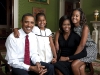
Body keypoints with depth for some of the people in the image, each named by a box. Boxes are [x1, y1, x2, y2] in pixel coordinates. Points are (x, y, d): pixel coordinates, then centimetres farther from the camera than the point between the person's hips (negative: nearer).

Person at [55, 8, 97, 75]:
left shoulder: (85, 27, -19)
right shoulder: (71, 27, -3)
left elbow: (82, 45, -25)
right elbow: (59, 32, 6)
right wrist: (56, 42, -10)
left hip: (90, 49, -4)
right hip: (80, 50, 5)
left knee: (74, 65, -22)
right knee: (81, 69, -19)